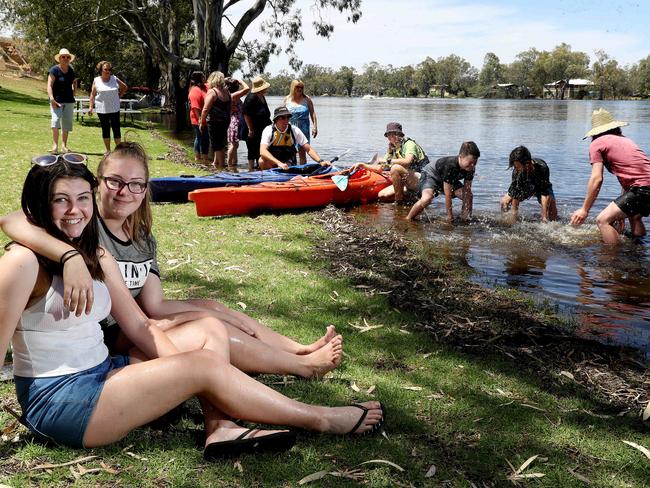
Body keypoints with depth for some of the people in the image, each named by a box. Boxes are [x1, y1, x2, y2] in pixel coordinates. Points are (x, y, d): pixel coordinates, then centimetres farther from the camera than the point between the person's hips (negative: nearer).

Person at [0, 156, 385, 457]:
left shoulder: (96, 257, 8)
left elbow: (140, 326, 8)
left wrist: (184, 366, -5)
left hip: (100, 373, 9)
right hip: (56, 402, -9)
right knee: (207, 365, -16)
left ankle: (221, 428, -20)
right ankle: (321, 420, -3)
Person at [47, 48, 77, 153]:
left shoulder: (71, 70, 9)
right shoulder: (54, 70, -8)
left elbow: (74, 82, 28)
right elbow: (49, 85, -14)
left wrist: (73, 91, 12)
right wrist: (52, 99, -24)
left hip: (69, 101, 6)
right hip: (57, 100, -6)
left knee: (67, 123, 8)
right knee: (56, 120, -19)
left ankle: (64, 145, 18)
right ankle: (55, 145, -17)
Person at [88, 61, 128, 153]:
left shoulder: (114, 79, 3)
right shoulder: (96, 80, 2)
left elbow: (125, 87, 16)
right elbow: (92, 94, 2)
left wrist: (119, 96, 6)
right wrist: (90, 106, -6)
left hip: (114, 108, 0)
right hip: (102, 109, 0)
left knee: (116, 128, -2)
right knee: (105, 129, 7)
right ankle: (108, 151, 13)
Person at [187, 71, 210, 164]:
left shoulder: (204, 87, 9)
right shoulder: (195, 91, -18)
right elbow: (195, 107, -25)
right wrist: (200, 119, -28)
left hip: (203, 120, 10)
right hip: (199, 120, -10)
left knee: (199, 138, 18)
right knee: (204, 139, -6)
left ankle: (197, 157, 29)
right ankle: (205, 159, -2)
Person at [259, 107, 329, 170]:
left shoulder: (295, 131, -7)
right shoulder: (268, 130, -13)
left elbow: (309, 149, -5)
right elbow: (262, 151, -28)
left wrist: (320, 161, -23)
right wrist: (279, 163, -43)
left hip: (289, 164, 1)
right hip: (271, 162, -1)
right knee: (262, 161, -33)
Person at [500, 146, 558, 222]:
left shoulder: (542, 168, -40)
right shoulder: (517, 171, -32)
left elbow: (545, 193, -38)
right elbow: (515, 195, -27)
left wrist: (544, 217, -40)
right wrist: (515, 216, -27)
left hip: (541, 187, -2)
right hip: (525, 187, 2)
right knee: (504, 201, -13)